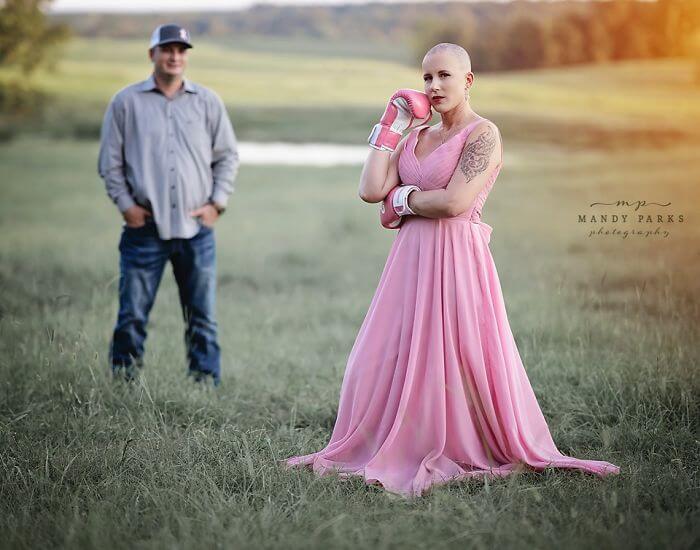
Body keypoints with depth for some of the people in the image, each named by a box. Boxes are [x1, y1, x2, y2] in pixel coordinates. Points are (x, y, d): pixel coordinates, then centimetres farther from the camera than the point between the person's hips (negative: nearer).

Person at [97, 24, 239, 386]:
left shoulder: (208, 102, 10)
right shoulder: (126, 102, 5)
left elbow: (227, 155, 12)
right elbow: (110, 160, 7)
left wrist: (217, 203, 2)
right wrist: (125, 204, -3)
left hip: (196, 229, 2)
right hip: (144, 228, -1)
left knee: (202, 318, 5)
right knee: (132, 316, -1)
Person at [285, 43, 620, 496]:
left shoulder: (483, 134, -5)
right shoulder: (417, 135, 15)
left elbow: (453, 203, -18)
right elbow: (372, 191, 2)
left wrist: (401, 201, -2)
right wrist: (391, 125, 7)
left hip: (457, 257, -7)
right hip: (411, 257, 7)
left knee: (460, 359, -4)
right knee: (388, 358, 7)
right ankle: (399, 448, 21)